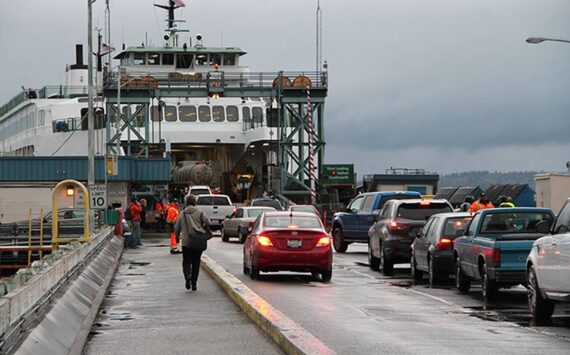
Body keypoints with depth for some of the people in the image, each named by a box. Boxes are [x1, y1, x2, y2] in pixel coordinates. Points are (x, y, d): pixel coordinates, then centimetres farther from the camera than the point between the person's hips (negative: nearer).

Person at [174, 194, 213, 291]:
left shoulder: (182, 214, 5)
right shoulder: (199, 212, 1)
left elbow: (177, 228, 10)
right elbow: (207, 222, -10)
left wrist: (177, 237, 27)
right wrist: (208, 232, 10)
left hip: (186, 242, 0)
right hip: (198, 241, 0)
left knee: (186, 261, 8)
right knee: (196, 262, 10)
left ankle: (187, 276, -21)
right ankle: (194, 283, 9)